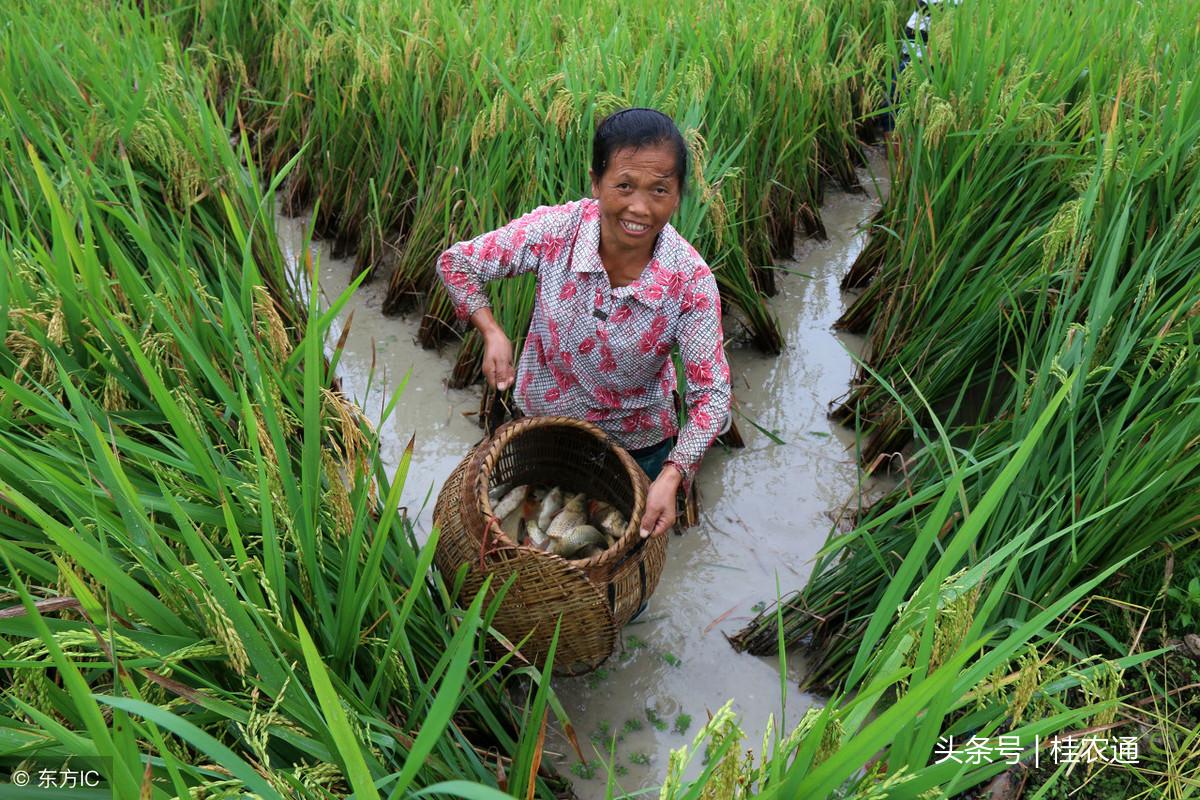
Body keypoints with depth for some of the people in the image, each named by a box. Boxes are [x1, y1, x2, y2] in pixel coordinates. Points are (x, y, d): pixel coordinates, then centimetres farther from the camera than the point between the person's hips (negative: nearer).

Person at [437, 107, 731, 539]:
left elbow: (712, 391, -24)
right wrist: (492, 333, -28)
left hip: (637, 441, -1)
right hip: (544, 418, 1)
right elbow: (455, 263, -13)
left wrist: (671, 478, -36)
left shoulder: (691, 281, -30)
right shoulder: (552, 232, -28)